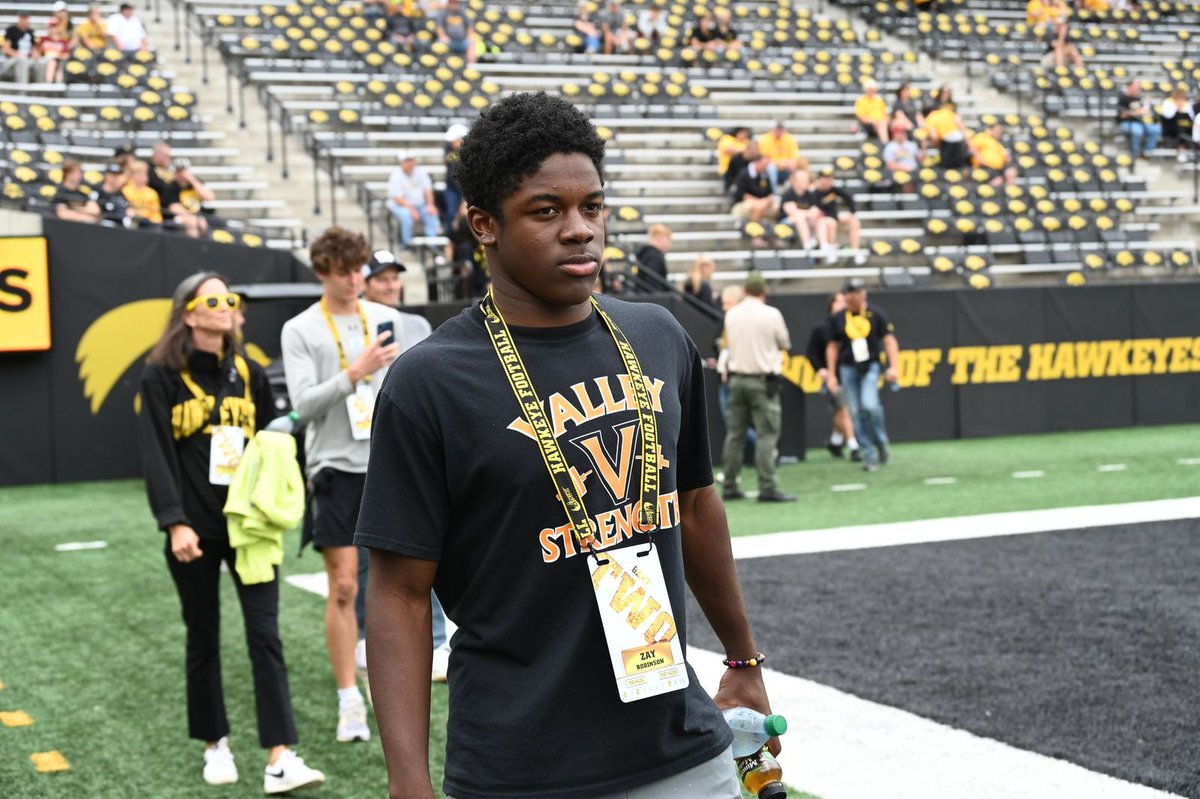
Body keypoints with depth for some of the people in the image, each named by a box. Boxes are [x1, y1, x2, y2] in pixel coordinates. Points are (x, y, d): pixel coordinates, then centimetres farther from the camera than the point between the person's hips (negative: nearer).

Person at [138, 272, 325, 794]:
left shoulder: (249, 374, 9)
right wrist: (175, 523, -18)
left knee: (265, 634, -6)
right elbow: (156, 455, -9)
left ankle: (279, 759, -9)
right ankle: (215, 745, 26)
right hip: (195, 528, -2)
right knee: (203, 638, 9)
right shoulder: (162, 377, -3)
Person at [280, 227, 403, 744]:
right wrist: (354, 373, -22)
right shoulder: (300, 330, -2)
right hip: (335, 468, -3)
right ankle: (349, 702, 4)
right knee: (342, 586, -3)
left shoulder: (387, 319, 8)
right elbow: (303, 404, -11)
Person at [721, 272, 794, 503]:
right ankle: (767, 488, -9)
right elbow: (785, 344, 4)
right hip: (763, 380, -5)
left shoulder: (731, 314, 3)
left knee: (735, 432, 9)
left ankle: (730, 486, 11)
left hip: (737, 378, 5)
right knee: (767, 434, -4)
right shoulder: (771, 314, -8)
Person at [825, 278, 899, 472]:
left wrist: (893, 367, -15)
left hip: (870, 367, -3)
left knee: (870, 405, -22)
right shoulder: (839, 318, 7)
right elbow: (833, 347, 14)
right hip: (847, 369, 3)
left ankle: (881, 441, 5)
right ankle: (869, 456, 7)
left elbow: (889, 339, -3)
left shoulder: (876, 314, 1)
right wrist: (831, 374, 9)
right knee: (857, 413, -1)